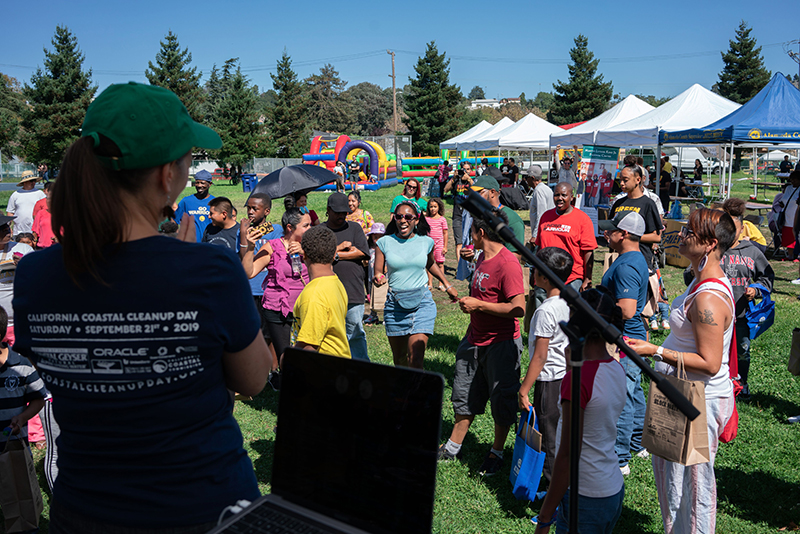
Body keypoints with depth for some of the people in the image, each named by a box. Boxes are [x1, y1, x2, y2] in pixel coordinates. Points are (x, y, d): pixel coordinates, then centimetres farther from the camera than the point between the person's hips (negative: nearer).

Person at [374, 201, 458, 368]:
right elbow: (377, 272, 0)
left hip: (422, 303, -1)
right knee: (399, 358, 11)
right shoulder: (385, 242, -1)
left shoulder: (426, 242, 4)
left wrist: (447, 285, 25)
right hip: (395, 304, 1)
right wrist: (378, 279, -23)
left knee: (416, 360, -12)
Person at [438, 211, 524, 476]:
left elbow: (518, 308, -27)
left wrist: (479, 305, -22)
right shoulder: (483, 258, 7)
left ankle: (496, 453, 24)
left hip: (501, 344, -9)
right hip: (475, 340, 9)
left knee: (501, 400, 7)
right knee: (464, 395, 17)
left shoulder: (507, 263, -22)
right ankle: (453, 447, 31)